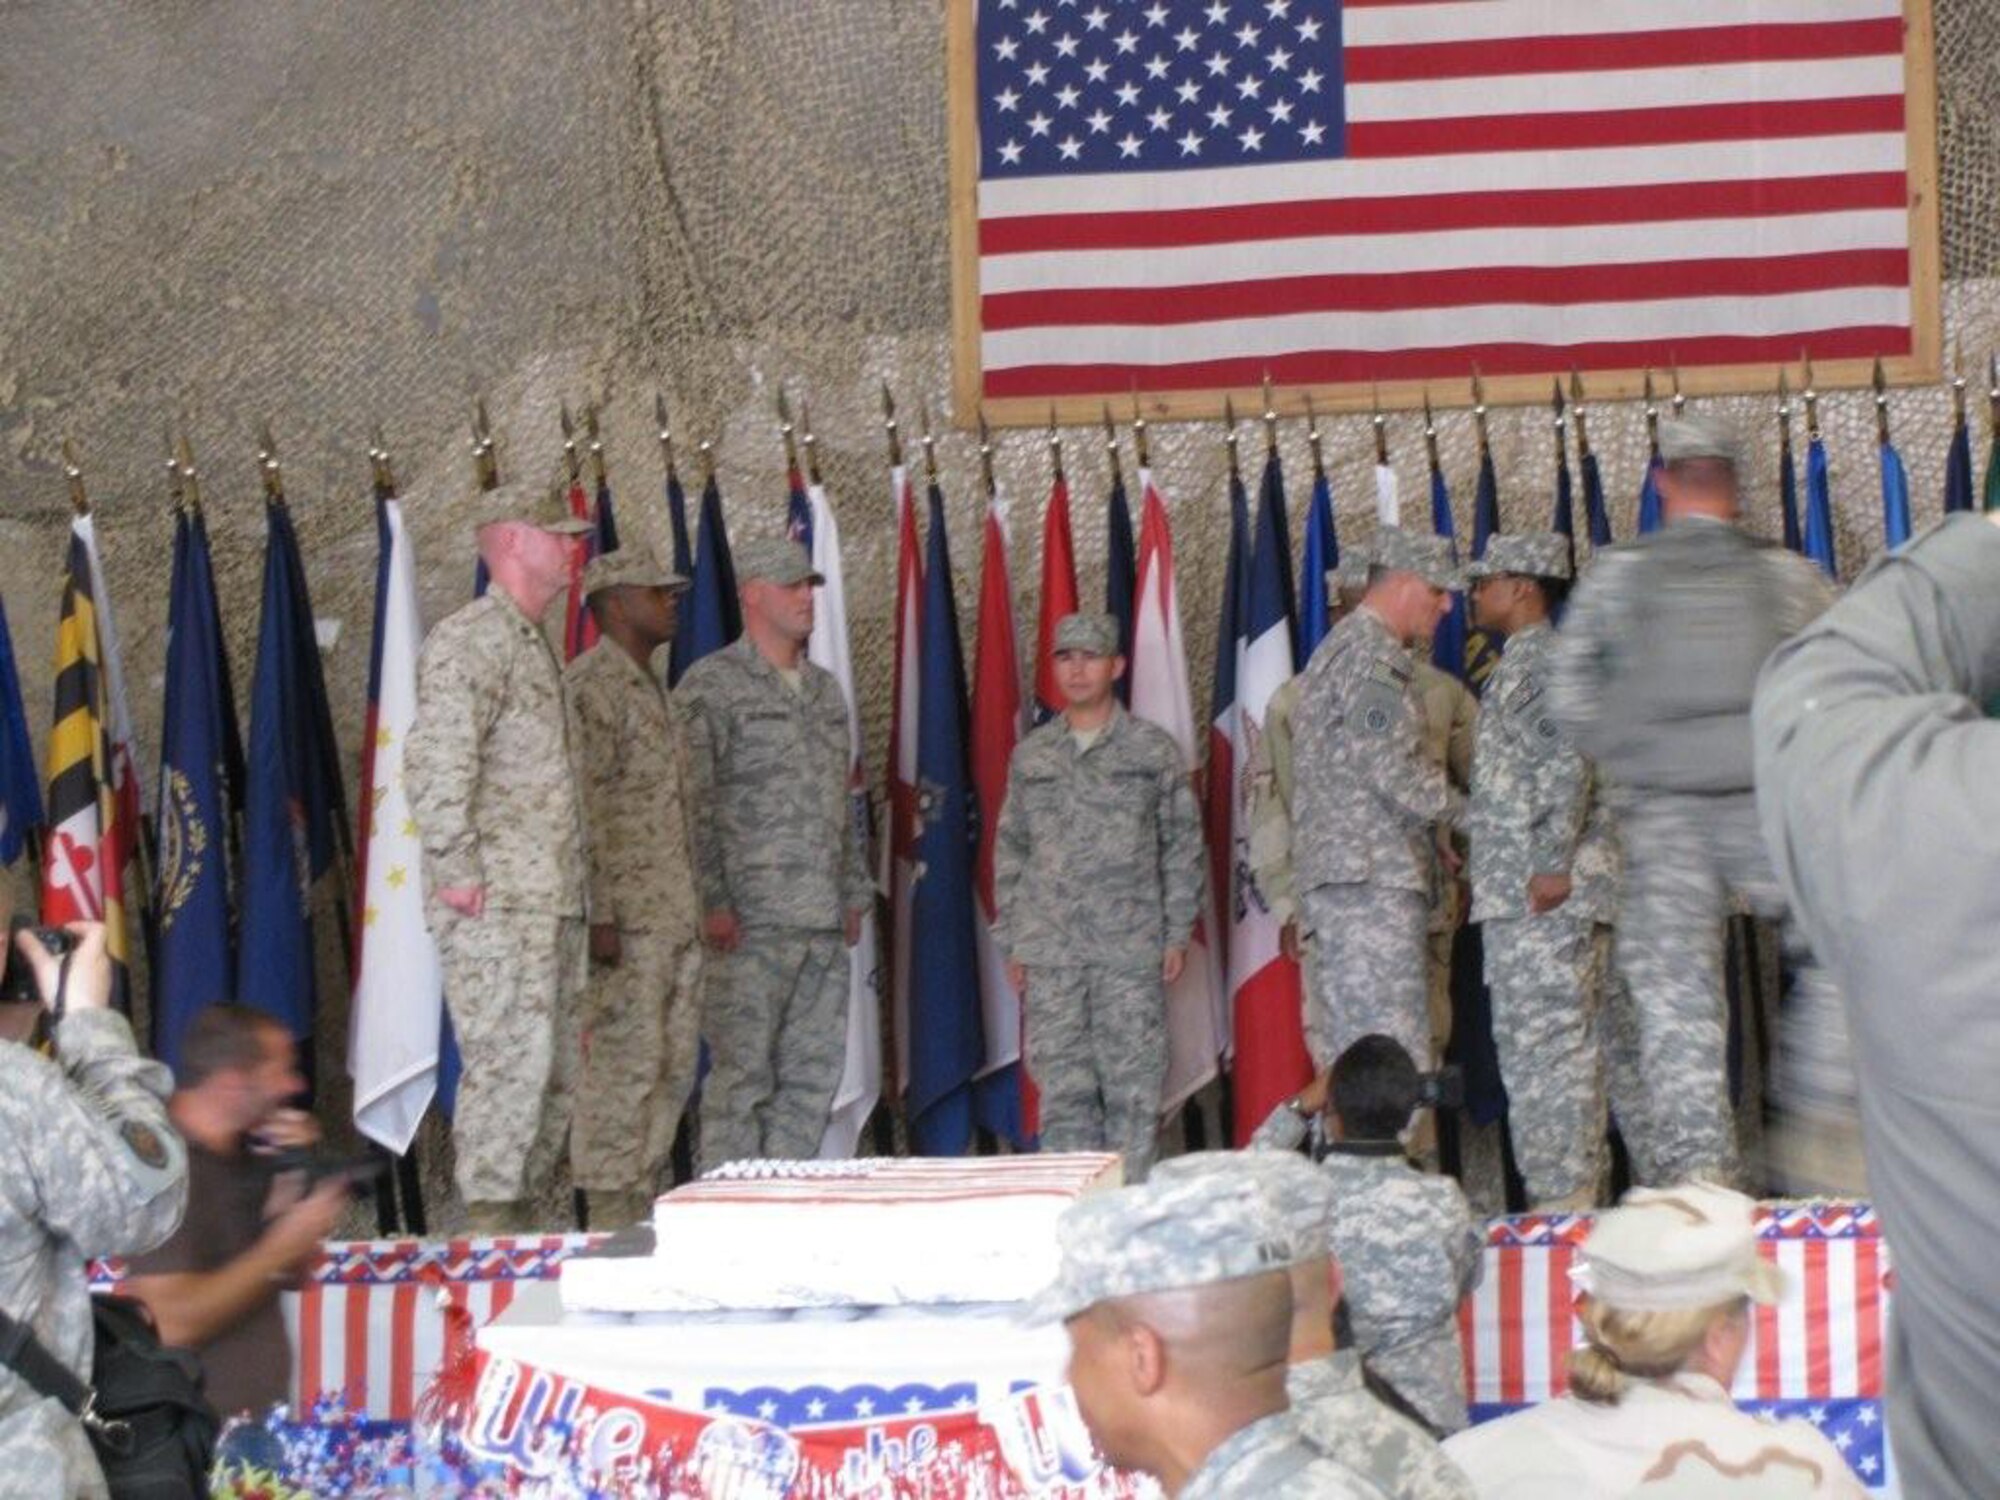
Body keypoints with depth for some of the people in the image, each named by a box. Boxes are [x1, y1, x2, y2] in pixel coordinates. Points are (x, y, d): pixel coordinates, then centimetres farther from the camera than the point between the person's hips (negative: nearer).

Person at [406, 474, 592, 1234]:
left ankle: (518, 1218, 16)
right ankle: (489, 1224, -7)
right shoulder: (471, 638, -9)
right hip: (497, 901, -10)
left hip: (550, 902, 10)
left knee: (554, 1071, 10)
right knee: (510, 1059, -11)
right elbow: (435, 761, -20)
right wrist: (457, 871, -22)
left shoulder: (532, 645, 22)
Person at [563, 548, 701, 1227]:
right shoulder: (589, 686, -9)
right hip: (626, 917, -9)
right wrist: (598, 914, -21)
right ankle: (611, 1216, -3)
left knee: (673, 1065, 10)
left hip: (675, 916, 9)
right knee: (623, 1063, -8)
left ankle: (642, 1203, 16)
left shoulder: (654, 689, 21)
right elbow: (582, 808, -16)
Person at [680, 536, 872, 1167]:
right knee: (742, 1074, -6)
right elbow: (694, 803, -10)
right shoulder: (710, 685, -4)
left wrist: (855, 892, 18)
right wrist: (712, 902, -16)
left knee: (814, 1070, 7)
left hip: (823, 923, 7)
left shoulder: (825, 689, 19)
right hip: (750, 921, -7)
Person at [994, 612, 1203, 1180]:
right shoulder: (1031, 756, 11)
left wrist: (1177, 934, 0)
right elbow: (1009, 851, 14)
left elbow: (1183, 845, 6)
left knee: (1133, 1085, -2)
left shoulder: (1153, 749, 5)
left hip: (1132, 947, -2)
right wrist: (1013, 942, 9)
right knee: (1062, 1086, -1)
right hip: (1051, 953, 2)